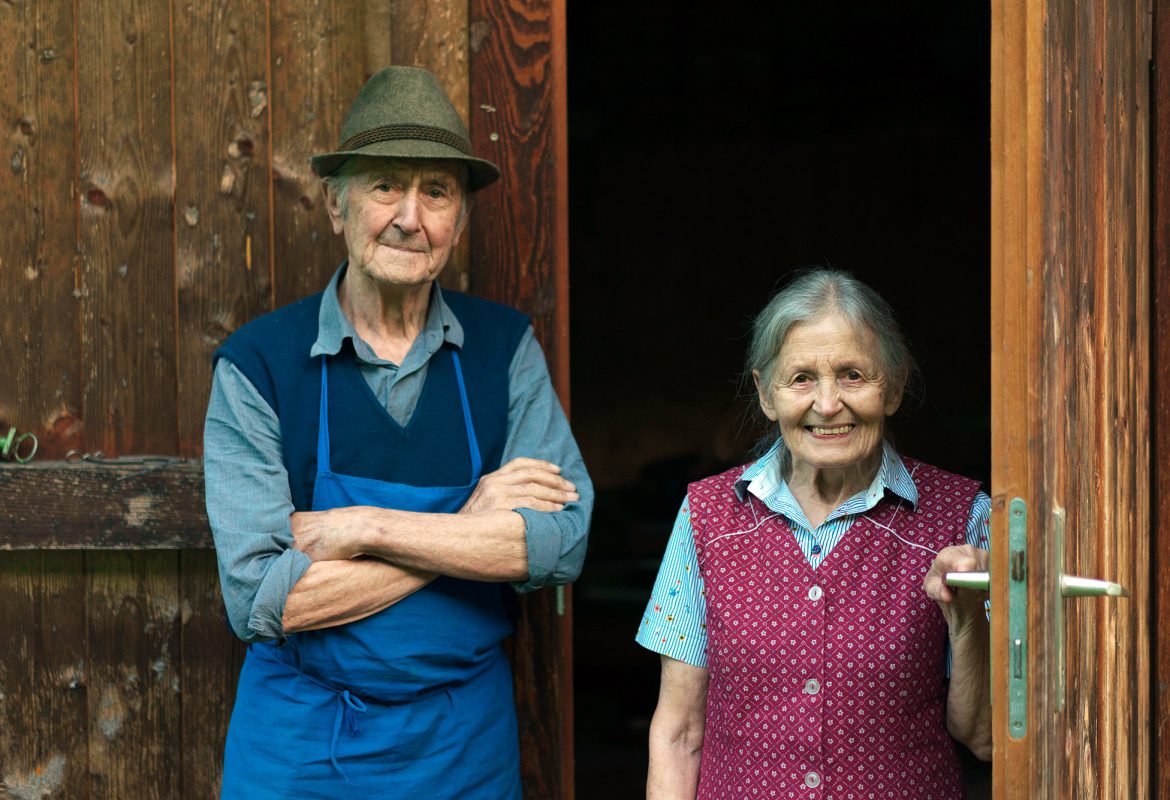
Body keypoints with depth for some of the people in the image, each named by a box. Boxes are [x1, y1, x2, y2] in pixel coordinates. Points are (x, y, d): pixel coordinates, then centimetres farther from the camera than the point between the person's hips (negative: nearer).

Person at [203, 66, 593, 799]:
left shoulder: (505, 347, -3)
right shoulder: (257, 364, -10)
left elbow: (563, 542, -13)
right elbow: (262, 600, -17)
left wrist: (362, 527, -20)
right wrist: (472, 530, -17)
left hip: (468, 738, 2)